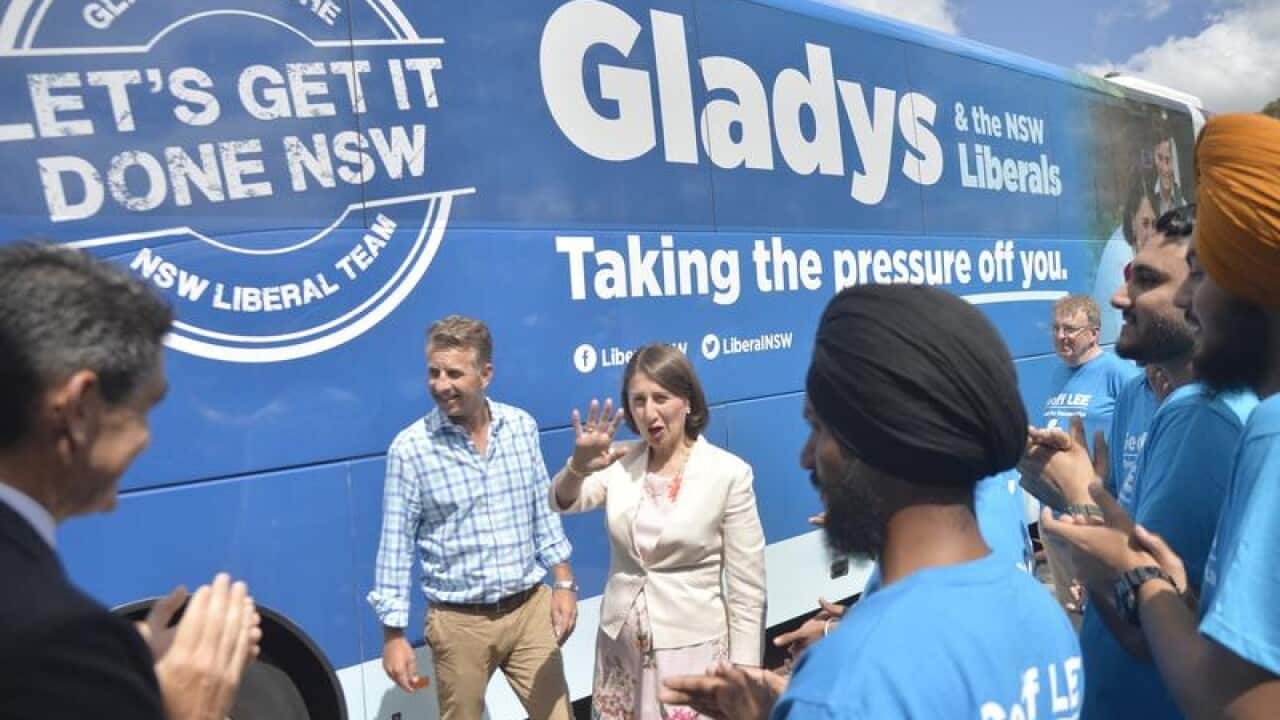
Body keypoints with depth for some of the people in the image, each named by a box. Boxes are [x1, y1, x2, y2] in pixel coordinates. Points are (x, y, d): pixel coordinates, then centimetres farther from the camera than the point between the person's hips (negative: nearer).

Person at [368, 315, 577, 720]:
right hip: (459, 622, -2)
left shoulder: (522, 426, -2)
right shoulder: (410, 449, -12)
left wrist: (564, 583, 6)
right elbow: (396, 546, -7)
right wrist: (393, 634, -7)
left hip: (530, 607, 3)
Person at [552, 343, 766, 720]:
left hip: (692, 651, -4)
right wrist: (579, 467, -39)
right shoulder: (619, 462, 0)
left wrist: (742, 675, -8)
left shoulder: (729, 473, -11)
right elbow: (564, 502, -18)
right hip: (620, 648, 4)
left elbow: (747, 589, -8)